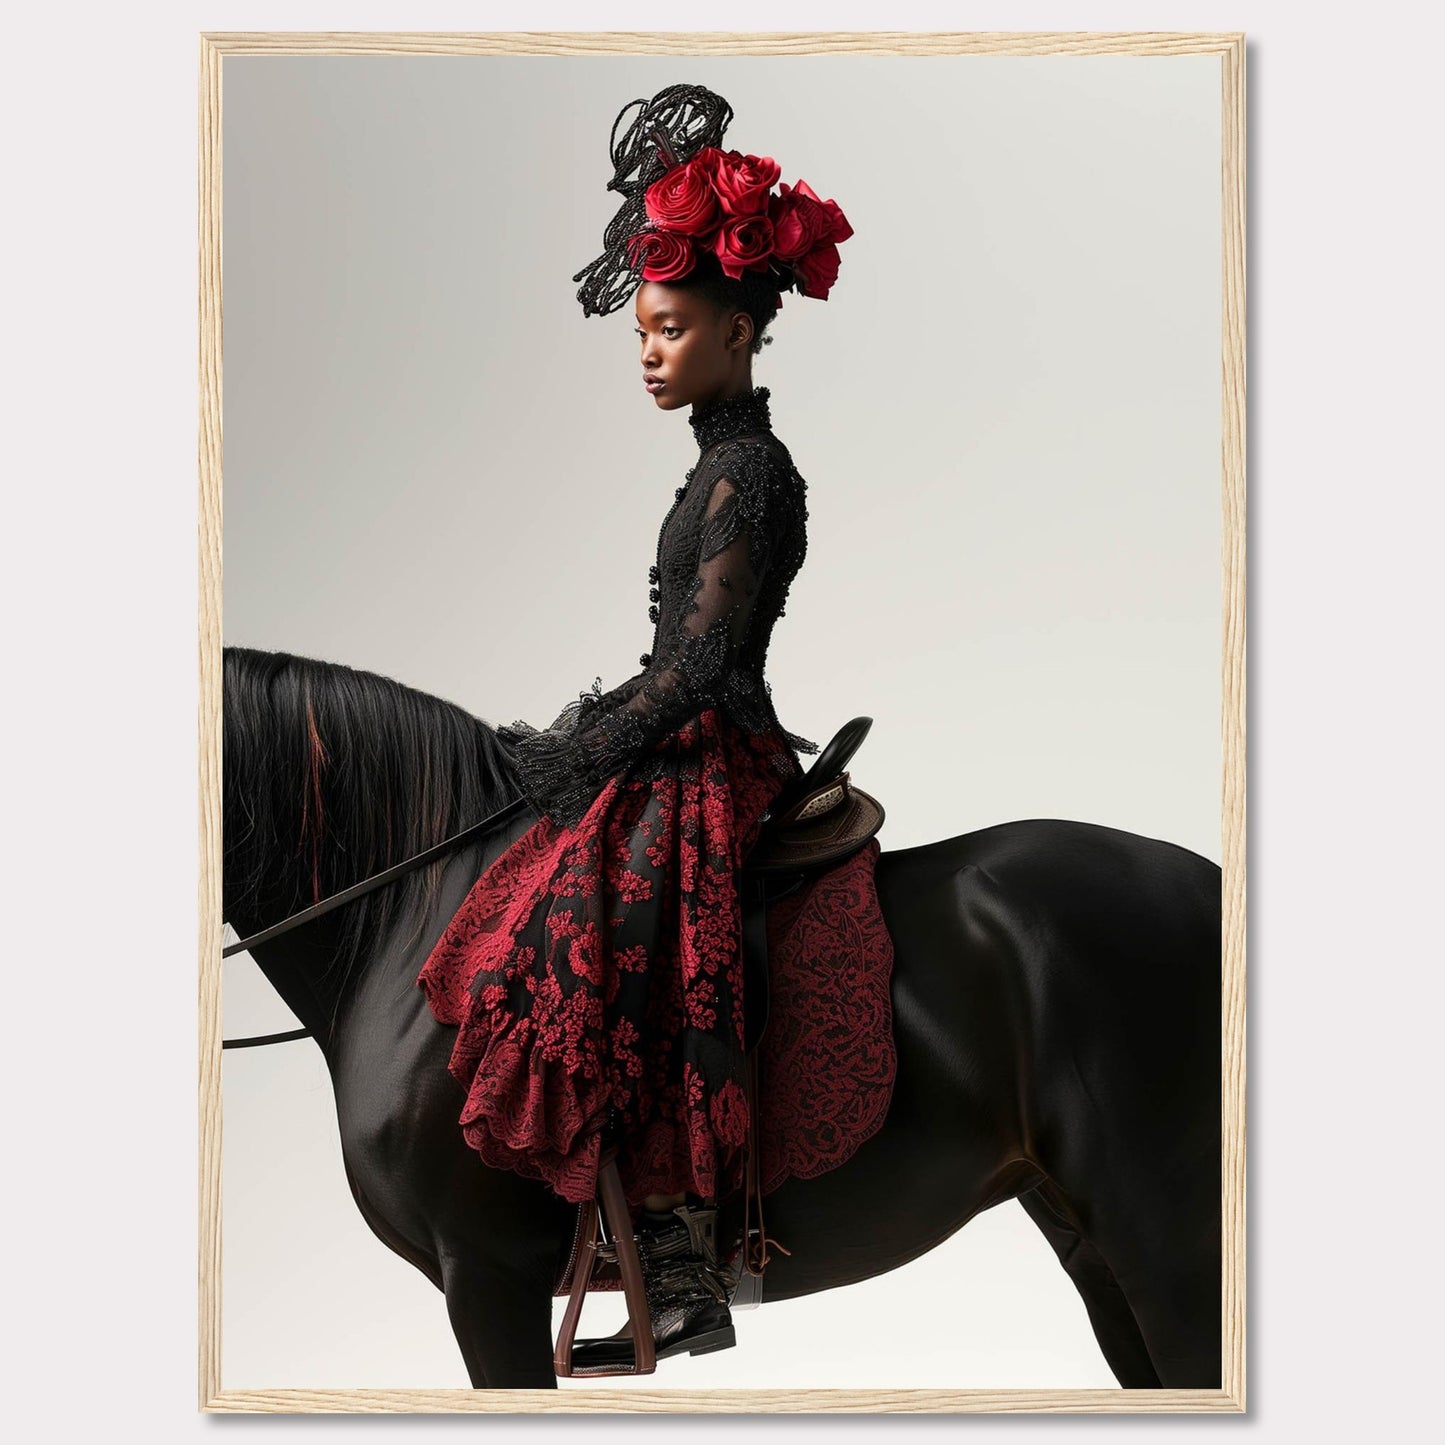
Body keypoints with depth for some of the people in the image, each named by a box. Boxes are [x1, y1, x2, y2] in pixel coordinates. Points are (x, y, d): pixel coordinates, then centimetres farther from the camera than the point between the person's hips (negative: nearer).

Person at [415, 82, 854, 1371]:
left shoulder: (748, 470, -14)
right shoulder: (729, 456, 16)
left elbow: (701, 661, -19)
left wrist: (583, 754, -13)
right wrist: (591, 732, 16)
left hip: (708, 774, -10)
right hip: (690, 758, 10)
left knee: (598, 969, -17)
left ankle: (687, 1285, -9)